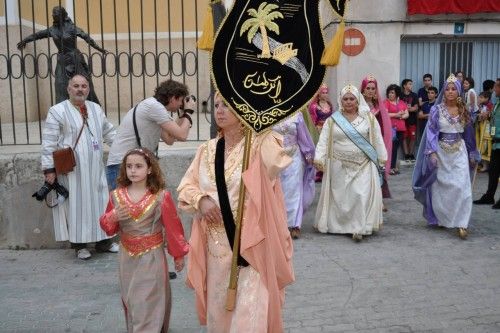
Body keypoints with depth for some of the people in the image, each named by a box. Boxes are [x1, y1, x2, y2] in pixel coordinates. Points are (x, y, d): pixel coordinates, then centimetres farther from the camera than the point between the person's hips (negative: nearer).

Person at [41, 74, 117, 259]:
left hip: (94, 169, 5)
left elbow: (109, 132, 20)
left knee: (100, 202, 8)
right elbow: (48, 143, -7)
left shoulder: (96, 109, 12)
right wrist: (49, 169, -11)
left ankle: (103, 241, 20)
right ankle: (79, 245, 12)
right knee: (76, 204, 0)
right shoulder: (57, 111, -5)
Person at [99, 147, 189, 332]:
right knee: (130, 301, 18)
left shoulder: (161, 196, -14)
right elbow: (106, 225, 6)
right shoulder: (116, 195, -3)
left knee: (148, 303, 1)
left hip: (152, 257, -4)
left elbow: (172, 227, -7)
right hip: (127, 257, 4)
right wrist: (113, 217, -17)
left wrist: (178, 254, 0)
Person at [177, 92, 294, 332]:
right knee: (219, 308, 18)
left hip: (252, 243, -5)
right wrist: (200, 199, -10)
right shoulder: (208, 150, 8)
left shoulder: (259, 145, -8)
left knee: (249, 312, -3)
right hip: (217, 243, 5)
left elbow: (277, 160, -30)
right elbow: (186, 186, 12)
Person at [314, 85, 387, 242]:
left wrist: (382, 158, 4)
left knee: (362, 194, -8)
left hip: (363, 165, -1)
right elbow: (323, 140, -3)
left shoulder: (368, 117, 2)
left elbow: (378, 139, 5)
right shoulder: (332, 119, 1)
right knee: (340, 195, 8)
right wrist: (319, 158, -13)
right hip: (339, 166, 1)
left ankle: (359, 228, -2)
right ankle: (338, 225, 21)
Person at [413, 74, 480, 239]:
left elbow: (468, 134, 13)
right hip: (441, 152, -2)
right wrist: (432, 152, -18)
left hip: (459, 153, 2)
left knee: (461, 187, -7)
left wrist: (472, 155, 14)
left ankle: (460, 223, -3)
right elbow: (431, 132, -7)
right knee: (440, 187, 6)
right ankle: (440, 218, 23)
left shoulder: (464, 111, 6)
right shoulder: (436, 110, -3)